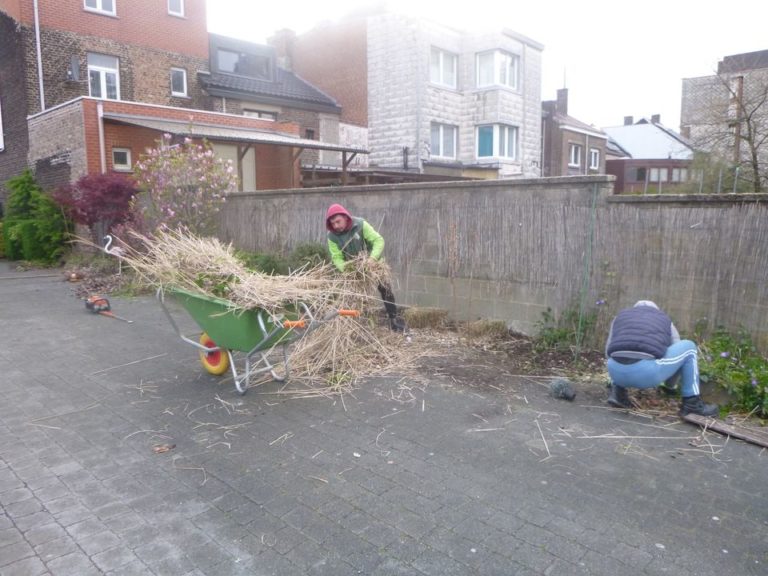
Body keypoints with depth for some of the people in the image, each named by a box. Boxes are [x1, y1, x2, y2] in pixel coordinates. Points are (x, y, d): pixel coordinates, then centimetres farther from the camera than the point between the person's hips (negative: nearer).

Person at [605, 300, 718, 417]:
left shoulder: (621, 316, 31)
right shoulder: (665, 321, 29)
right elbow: (678, 352, 36)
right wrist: (669, 384, 52)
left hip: (616, 371, 3)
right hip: (647, 372, -2)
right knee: (689, 347, 23)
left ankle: (617, 392, 16)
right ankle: (692, 403, 22)